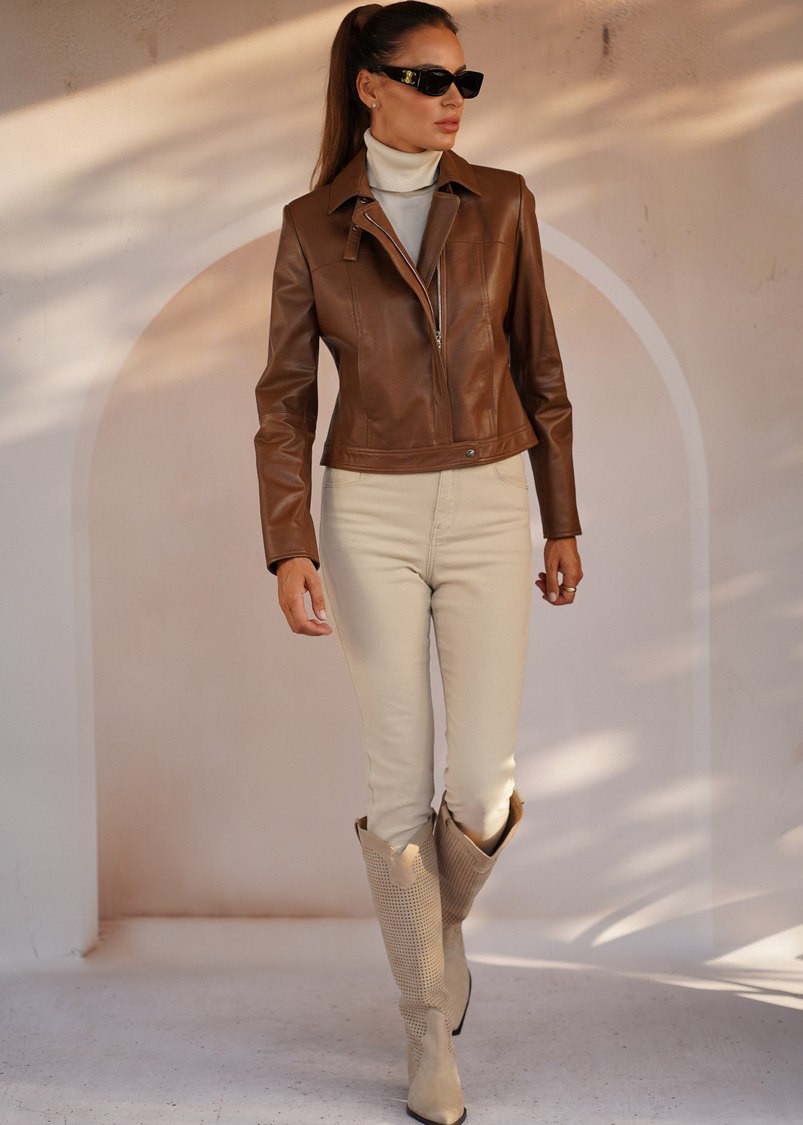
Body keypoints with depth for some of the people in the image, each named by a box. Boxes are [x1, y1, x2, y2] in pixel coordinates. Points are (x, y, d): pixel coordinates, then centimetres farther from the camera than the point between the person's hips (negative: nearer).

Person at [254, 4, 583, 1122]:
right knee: (401, 784, 0)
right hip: (370, 516, -1)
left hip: (487, 512, 1)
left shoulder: (501, 203, 5)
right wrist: (289, 547, -11)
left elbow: (538, 371, 8)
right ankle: (430, 1032, 18)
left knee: (485, 787, -4)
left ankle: (445, 921, 32)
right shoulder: (311, 225, 1)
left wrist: (563, 524, 8)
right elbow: (286, 397, 0)